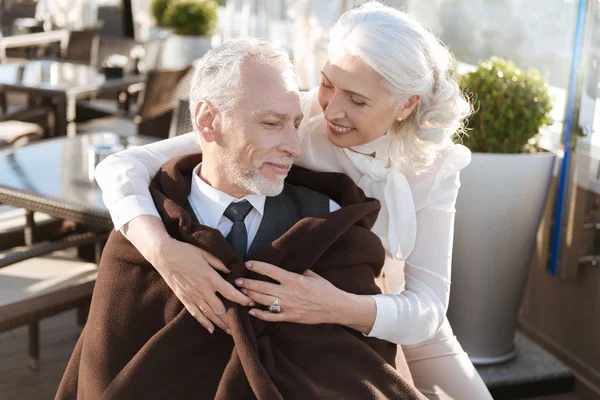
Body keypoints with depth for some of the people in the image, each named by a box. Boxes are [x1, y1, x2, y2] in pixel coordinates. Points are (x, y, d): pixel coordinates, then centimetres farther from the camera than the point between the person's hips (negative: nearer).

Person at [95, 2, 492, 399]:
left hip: (400, 320, 2)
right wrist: (163, 249, -52)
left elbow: (427, 309, -30)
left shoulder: (434, 167, -23)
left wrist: (334, 306, -50)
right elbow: (122, 167, -32)